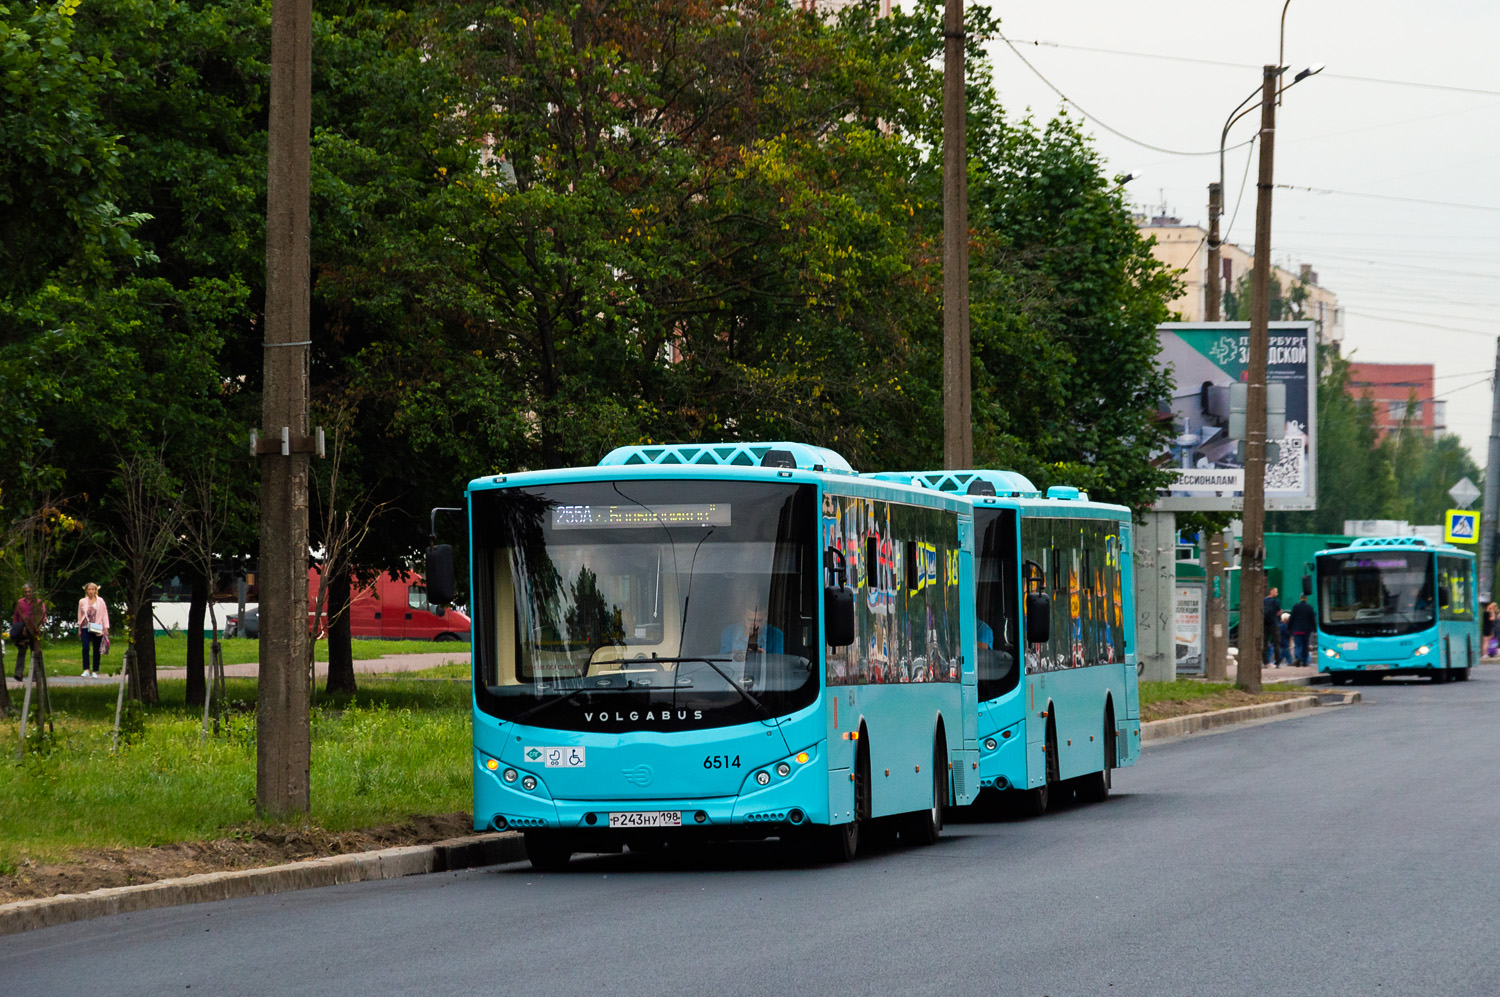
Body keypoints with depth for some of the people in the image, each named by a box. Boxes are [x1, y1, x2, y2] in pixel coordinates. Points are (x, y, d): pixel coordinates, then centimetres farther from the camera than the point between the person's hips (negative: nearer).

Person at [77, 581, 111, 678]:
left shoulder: (100, 601, 5)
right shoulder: (82, 602, 9)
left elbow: (104, 614, 6)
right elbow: (80, 616, 15)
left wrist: (106, 628, 0)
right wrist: (79, 629, 13)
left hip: (97, 629, 0)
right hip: (85, 628, 1)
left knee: (96, 650, 2)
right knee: (85, 648, -16)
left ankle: (95, 671, 9)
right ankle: (86, 670, -18)